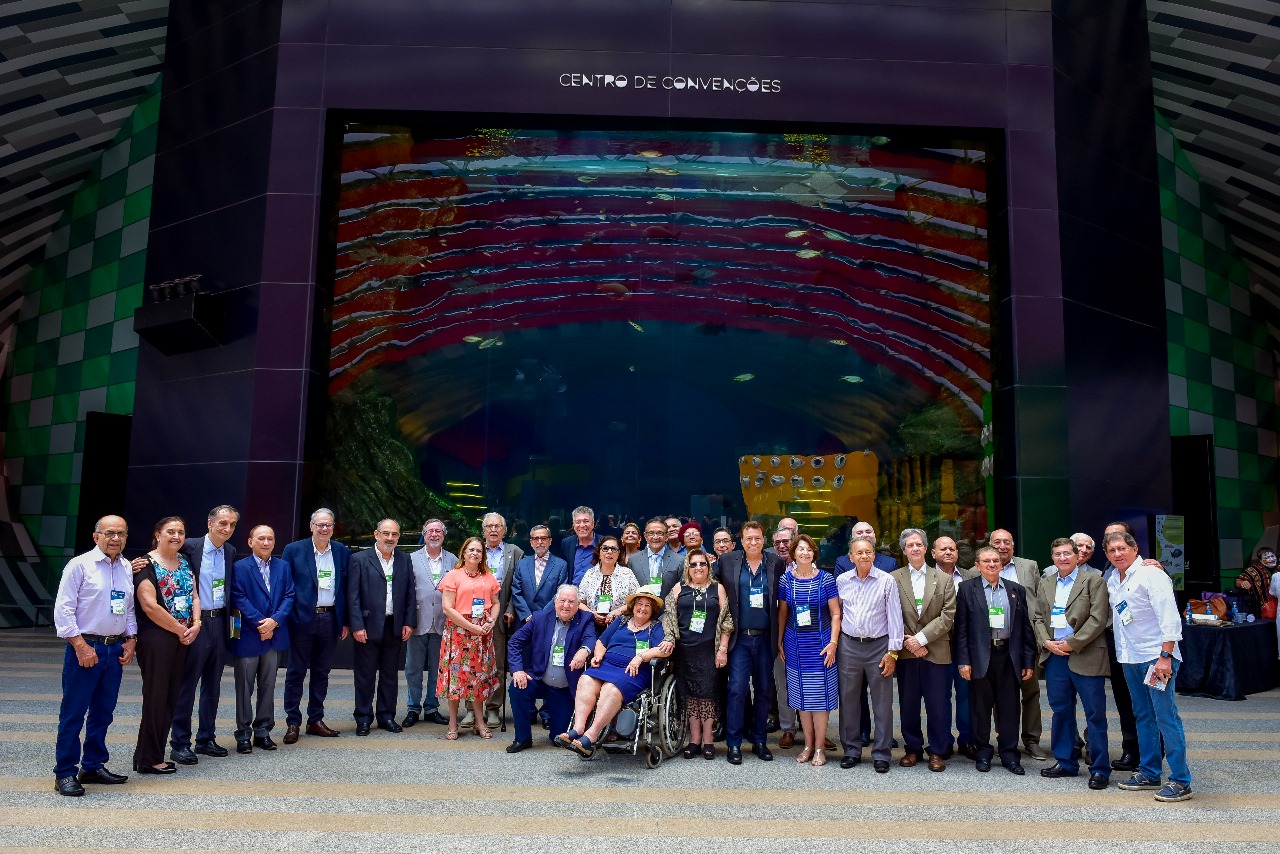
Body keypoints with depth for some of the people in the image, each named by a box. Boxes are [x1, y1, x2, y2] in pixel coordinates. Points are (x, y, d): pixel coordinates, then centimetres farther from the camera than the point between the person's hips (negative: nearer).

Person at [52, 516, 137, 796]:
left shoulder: (127, 568, 9)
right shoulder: (80, 565, -8)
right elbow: (63, 610, -11)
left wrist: (130, 641, 6)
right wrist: (81, 646, -16)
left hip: (115, 649, 6)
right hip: (84, 648, -6)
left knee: (103, 712, 13)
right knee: (73, 713, 0)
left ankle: (93, 766, 25)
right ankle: (65, 773, 10)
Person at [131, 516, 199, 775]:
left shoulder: (184, 562, 12)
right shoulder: (147, 565, -10)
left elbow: (194, 595, 13)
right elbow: (150, 607, -17)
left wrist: (196, 624, -4)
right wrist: (181, 630, -12)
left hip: (181, 638, 7)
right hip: (155, 637, -7)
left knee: (171, 697, 10)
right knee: (155, 697, -2)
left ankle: (154, 755, 20)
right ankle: (148, 759, 10)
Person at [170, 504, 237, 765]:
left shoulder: (230, 552, 8)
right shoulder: (189, 547, -10)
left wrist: (231, 619, 7)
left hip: (220, 623, 6)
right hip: (195, 623, -6)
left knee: (213, 685, 14)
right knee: (187, 685, 1)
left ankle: (206, 738, 25)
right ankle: (179, 743, 10)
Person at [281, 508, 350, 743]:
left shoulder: (343, 552, 6)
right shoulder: (294, 550, -1)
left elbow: (346, 589, 8)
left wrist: (345, 622, 5)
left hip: (330, 620, 3)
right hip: (302, 619, -3)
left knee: (321, 672, 11)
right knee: (296, 672, 4)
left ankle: (315, 720, 21)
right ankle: (293, 722, 13)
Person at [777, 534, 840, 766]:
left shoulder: (826, 579, -4)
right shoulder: (786, 579, 2)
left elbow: (836, 614, -3)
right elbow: (782, 612, 9)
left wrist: (833, 642, -10)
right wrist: (779, 642, 7)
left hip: (820, 644, -2)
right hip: (795, 645, 2)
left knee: (820, 695, 0)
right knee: (801, 695, 8)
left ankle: (820, 747, 12)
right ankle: (808, 745, 20)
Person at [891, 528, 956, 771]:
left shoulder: (944, 579, 5)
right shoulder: (893, 578, 4)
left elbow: (948, 615, -2)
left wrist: (921, 638, -11)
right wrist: (908, 642, -10)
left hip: (936, 652, 0)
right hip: (906, 652, 0)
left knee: (938, 704, 3)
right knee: (908, 704, 7)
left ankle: (938, 751, 15)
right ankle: (912, 748, 20)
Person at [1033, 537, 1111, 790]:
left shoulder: (1094, 580, -2)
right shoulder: (1046, 583, 15)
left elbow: (1098, 619, -10)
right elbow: (1038, 617, 15)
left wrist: (1072, 644, -13)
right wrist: (1046, 642, -3)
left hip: (1085, 656, -5)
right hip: (1054, 656, 5)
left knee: (1095, 714, 0)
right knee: (1061, 711, 11)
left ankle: (1100, 768, 9)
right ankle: (1066, 762, 22)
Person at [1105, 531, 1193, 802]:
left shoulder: (1151, 575, -12)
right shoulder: (1112, 581, 11)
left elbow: (1170, 618, -16)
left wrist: (1165, 657, -22)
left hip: (1156, 656, -8)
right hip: (1130, 658, 8)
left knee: (1166, 718, -6)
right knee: (1143, 717, 14)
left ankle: (1181, 781, 2)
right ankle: (1149, 773, 24)